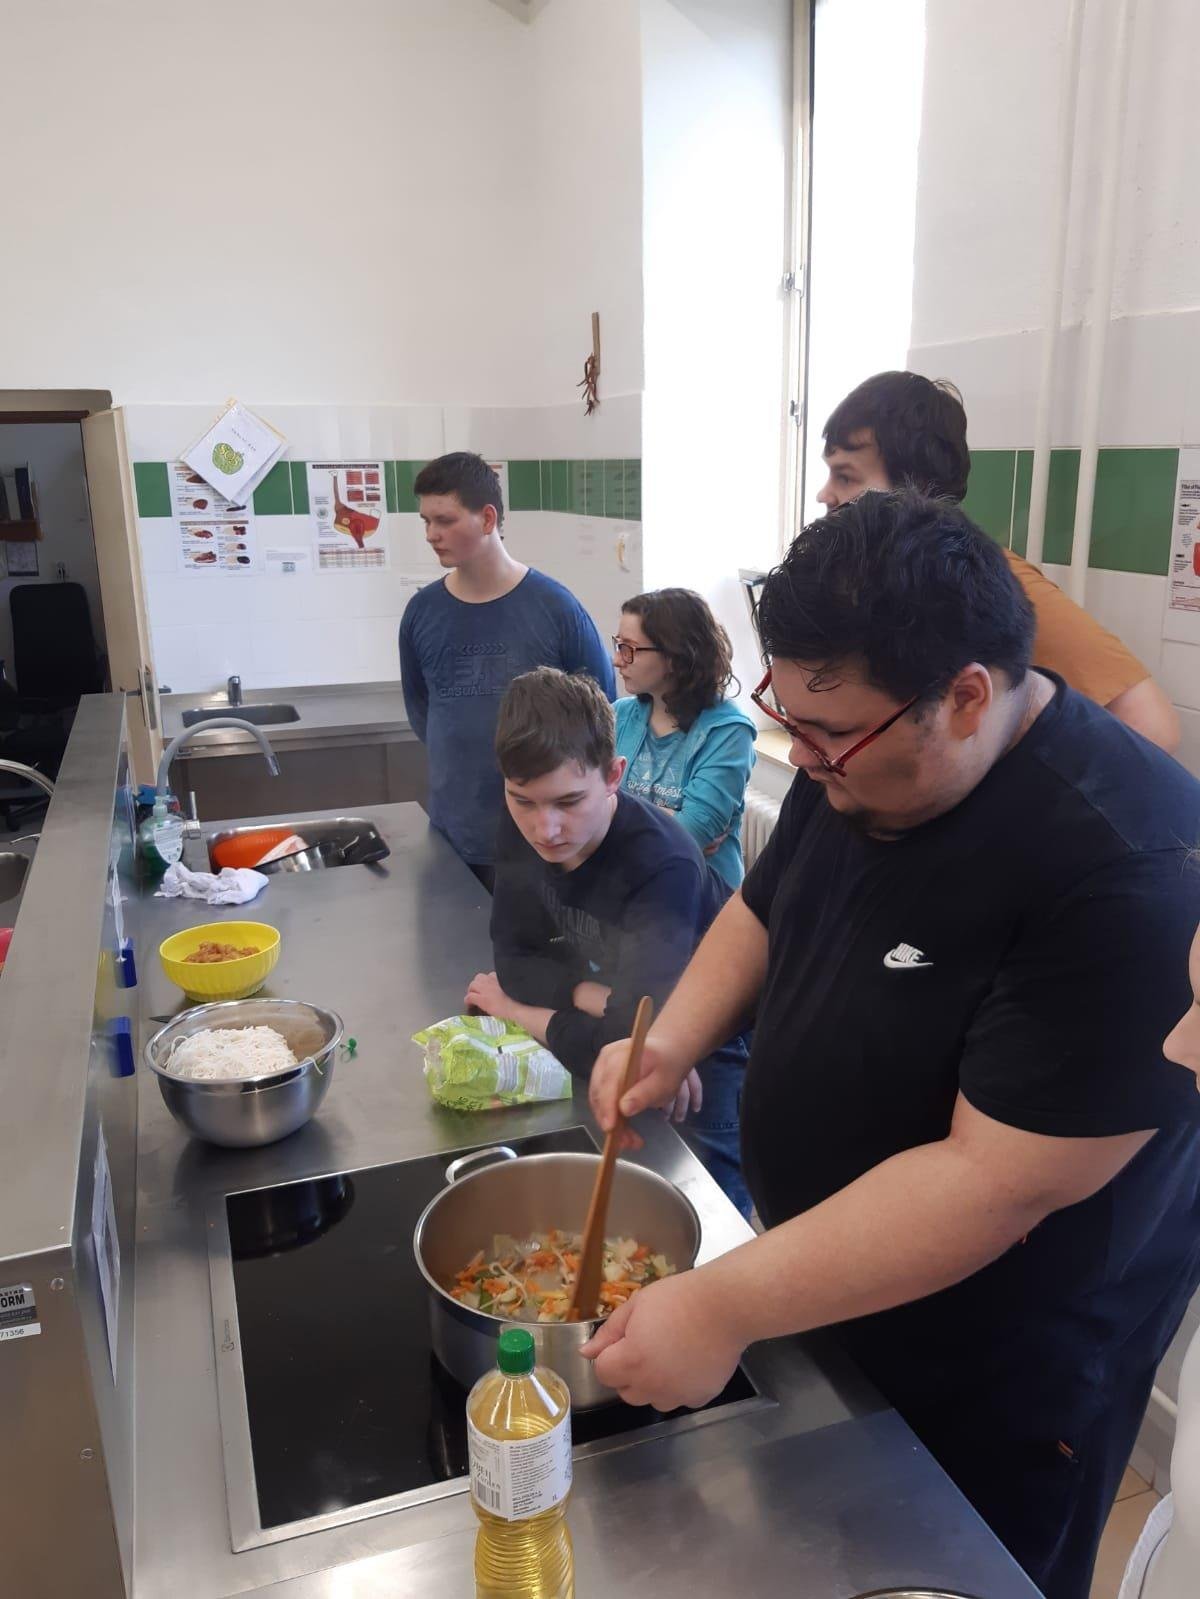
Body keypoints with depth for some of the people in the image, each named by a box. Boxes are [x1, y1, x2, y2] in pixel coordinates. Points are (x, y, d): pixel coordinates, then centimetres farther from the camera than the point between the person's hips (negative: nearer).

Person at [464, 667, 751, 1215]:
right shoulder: (524, 825, -17)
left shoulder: (664, 867, -39)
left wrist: (517, 1010, -24)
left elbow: (625, 1045, -41)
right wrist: (603, 999, -30)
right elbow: (514, 956, -14)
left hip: (707, 1044, -6)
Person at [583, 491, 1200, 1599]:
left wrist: (725, 1309, -31)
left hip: (998, 1386, -6)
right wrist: (673, 1042, -9)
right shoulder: (854, 768, -8)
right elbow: (762, 909, 8)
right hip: (824, 1280, 7)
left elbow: (1002, 1181, -34)